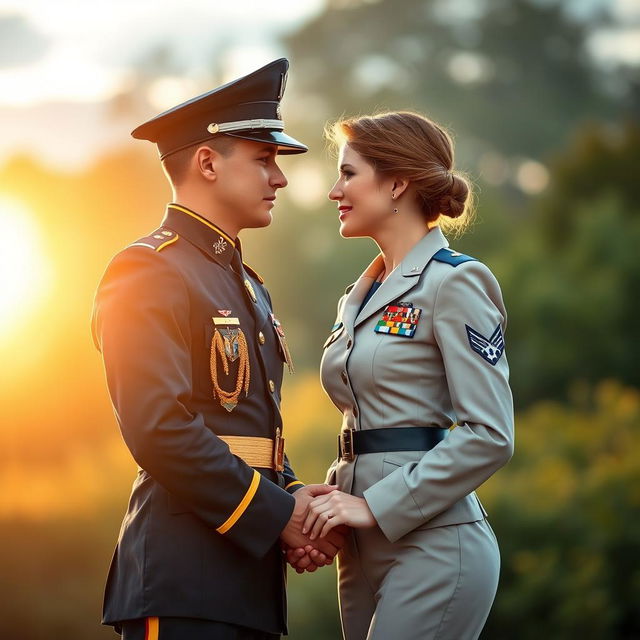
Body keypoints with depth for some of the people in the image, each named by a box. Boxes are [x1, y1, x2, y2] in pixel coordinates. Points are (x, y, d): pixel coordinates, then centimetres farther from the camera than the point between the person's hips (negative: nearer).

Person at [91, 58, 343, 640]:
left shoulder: (246, 283, 20)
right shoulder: (147, 273, -10)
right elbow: (160, 429, -20)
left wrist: (296, 502, 3)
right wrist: (278, 513, -15)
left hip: (250, 570, 9)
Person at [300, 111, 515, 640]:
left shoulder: (454, 284, -9)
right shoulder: (361, 296, 17)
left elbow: (490, 436, -15)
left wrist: (376, 506, -15)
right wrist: (334, 501, 2)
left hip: (432, 543, -8)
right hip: (365, 550, 8)